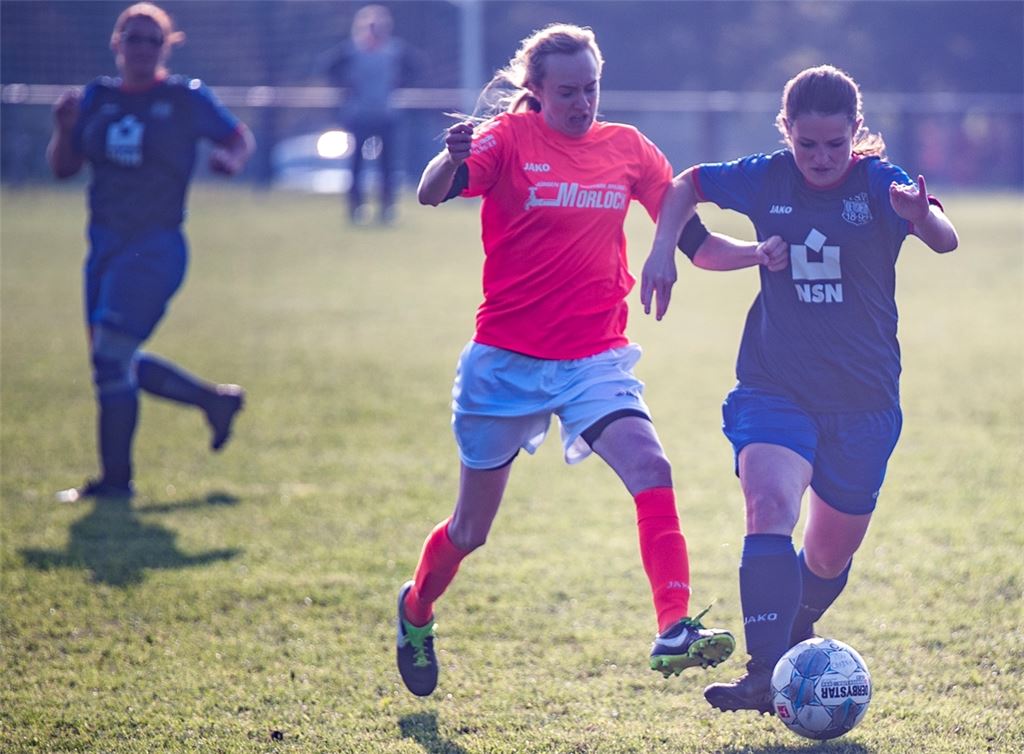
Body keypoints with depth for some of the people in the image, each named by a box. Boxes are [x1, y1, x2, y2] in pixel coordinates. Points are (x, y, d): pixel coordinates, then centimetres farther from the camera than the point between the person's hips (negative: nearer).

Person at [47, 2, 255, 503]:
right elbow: (62, 168, 11)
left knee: (111, 355, -14)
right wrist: (64, 127, -8)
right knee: (116, 362, 12)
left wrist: (231, 161, -15)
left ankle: (115, 478, -4)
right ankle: (216, 400, 32)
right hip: (105, 244, 7)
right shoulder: (97, 99, 9)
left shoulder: (186, 99, -3)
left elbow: (239, 137, 7)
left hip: (155, 246, -7)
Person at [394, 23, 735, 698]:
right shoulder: (508, 138, -8)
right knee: (471, 528, 11)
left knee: (652, 470, -24)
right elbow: (432, 194, -24)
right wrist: (452, 159, -47)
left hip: (595, 358, 2)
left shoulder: (628, 149, 3)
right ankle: (417, 609, 41)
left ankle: (675, 631, -28)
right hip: (506, 358, -2)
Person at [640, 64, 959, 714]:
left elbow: (946, 241, -30)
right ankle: (767, 675, -34)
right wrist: (665, 250, 1)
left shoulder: (880, 184, -10)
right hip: (774, 387, 0)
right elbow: (686, 186, 17)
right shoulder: (766, 179, -3)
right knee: (769, 507, -26)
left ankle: (797, 632, 45)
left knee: (831, 555, 13)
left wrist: (922, 216, -53)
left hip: (864, 399, 0)